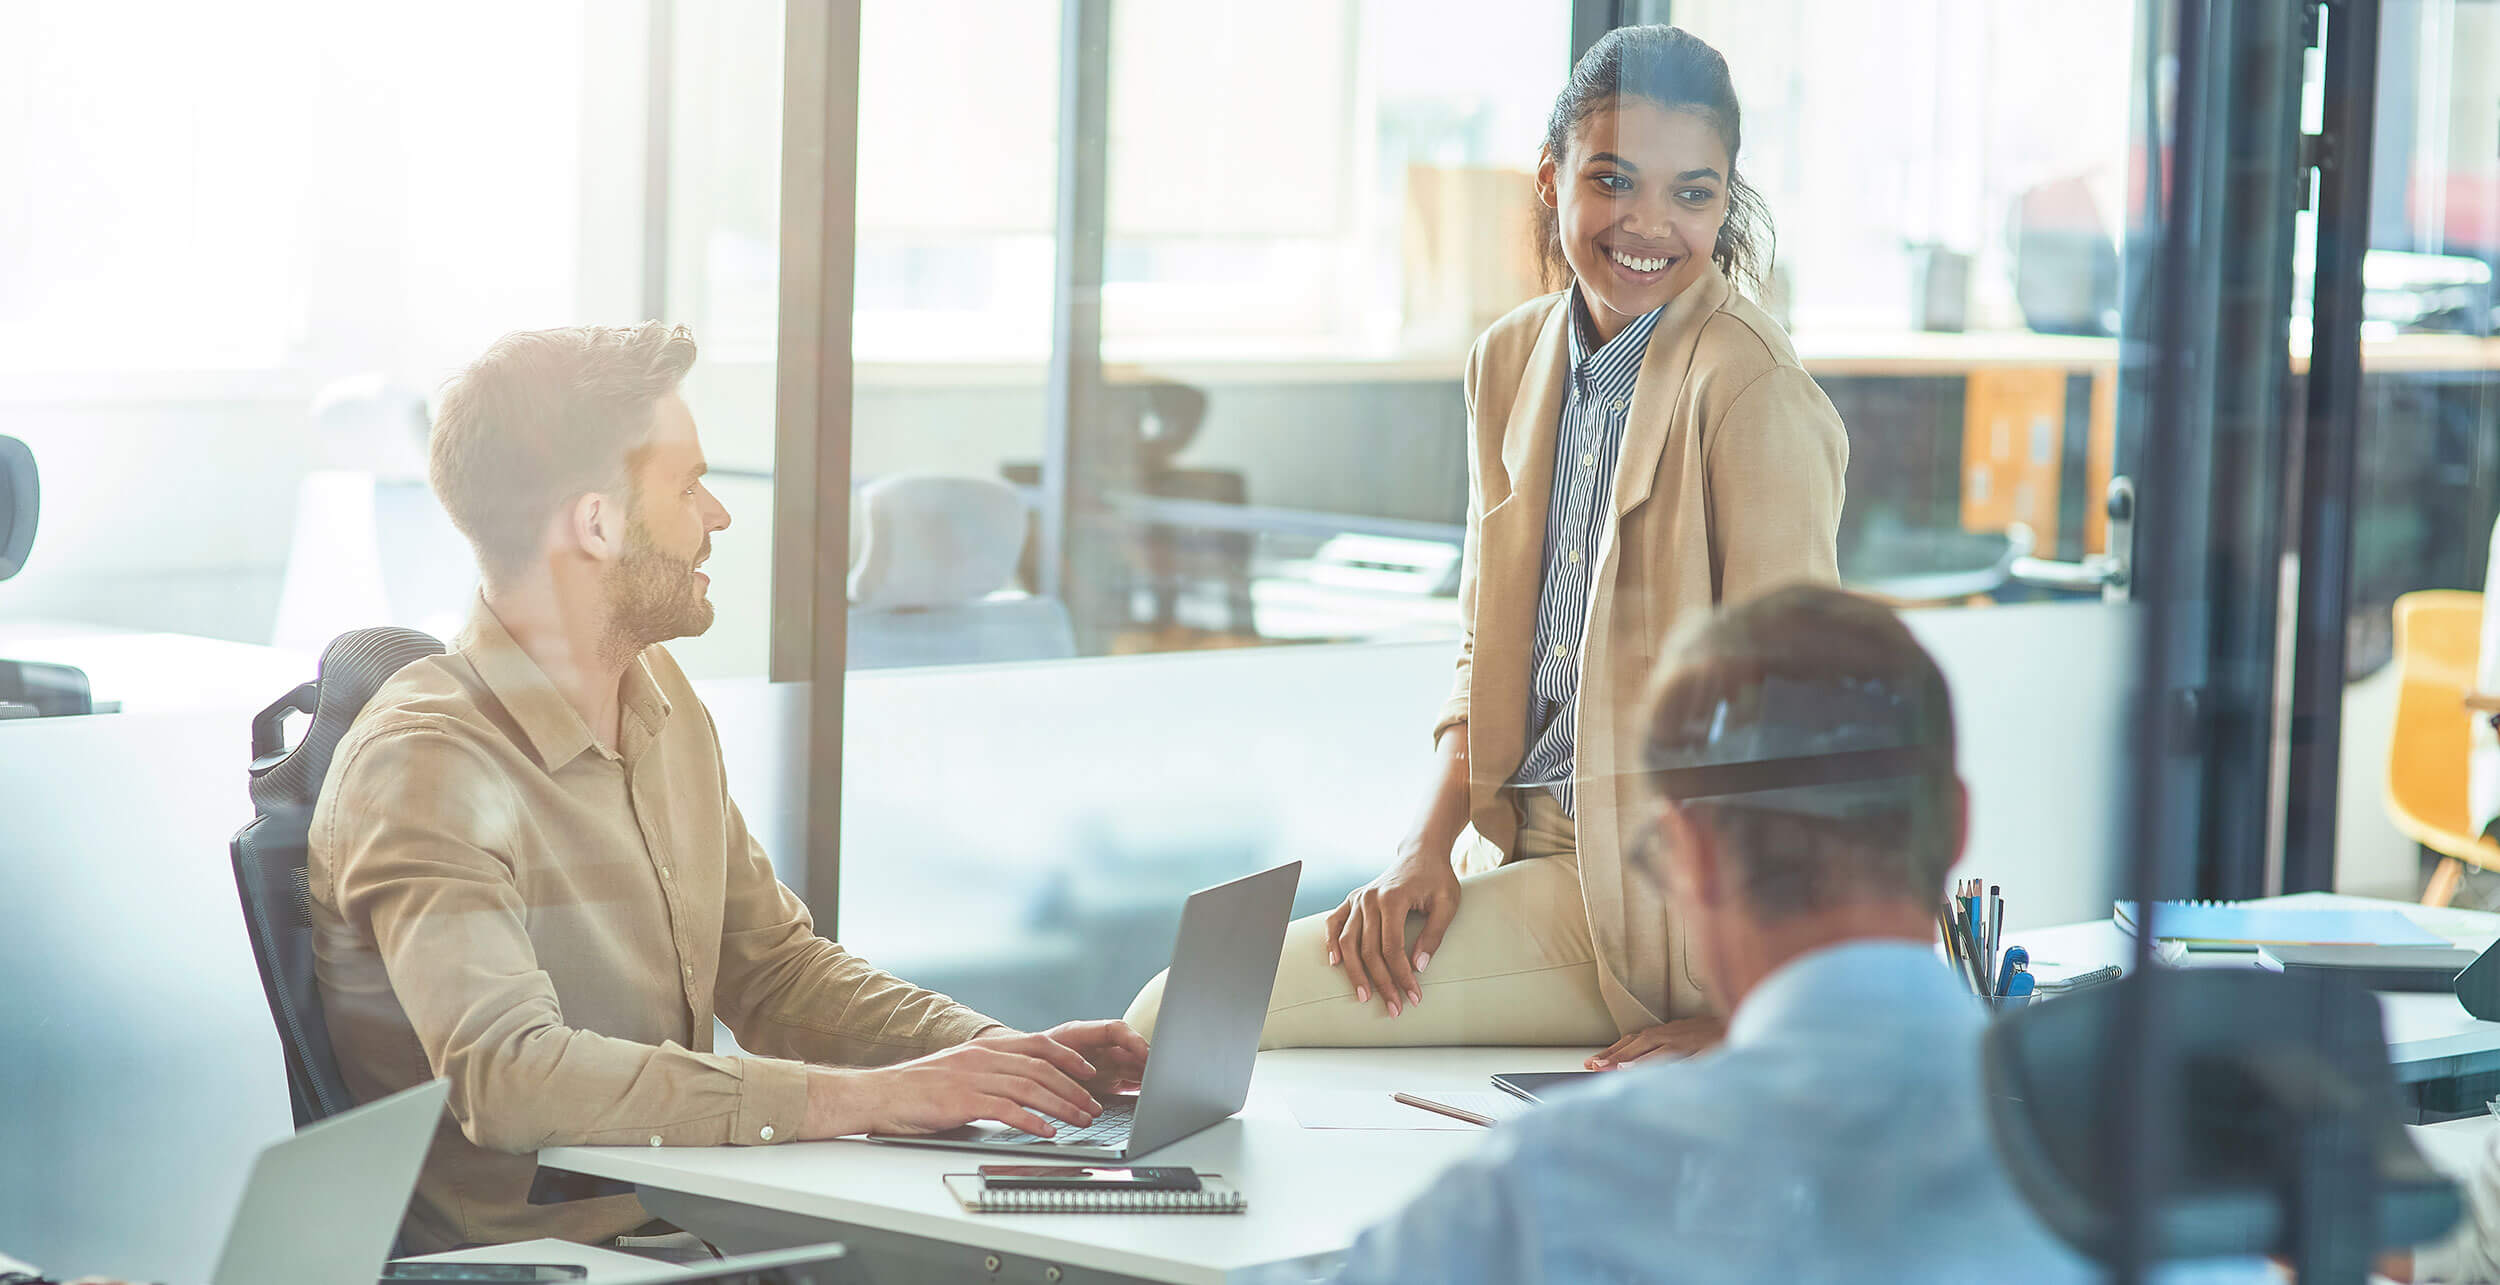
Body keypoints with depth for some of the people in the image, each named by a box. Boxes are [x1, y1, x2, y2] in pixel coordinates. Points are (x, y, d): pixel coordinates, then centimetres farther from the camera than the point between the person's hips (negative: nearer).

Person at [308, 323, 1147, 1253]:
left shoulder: (663, 701, 12)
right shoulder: (426, 768, -15)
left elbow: (771, 966, 20)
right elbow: (506, 1075, -28)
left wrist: (995, 1052, 2)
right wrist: (869, 1097, -28)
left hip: (687, 1228, 8)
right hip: (520, 1256, -7)